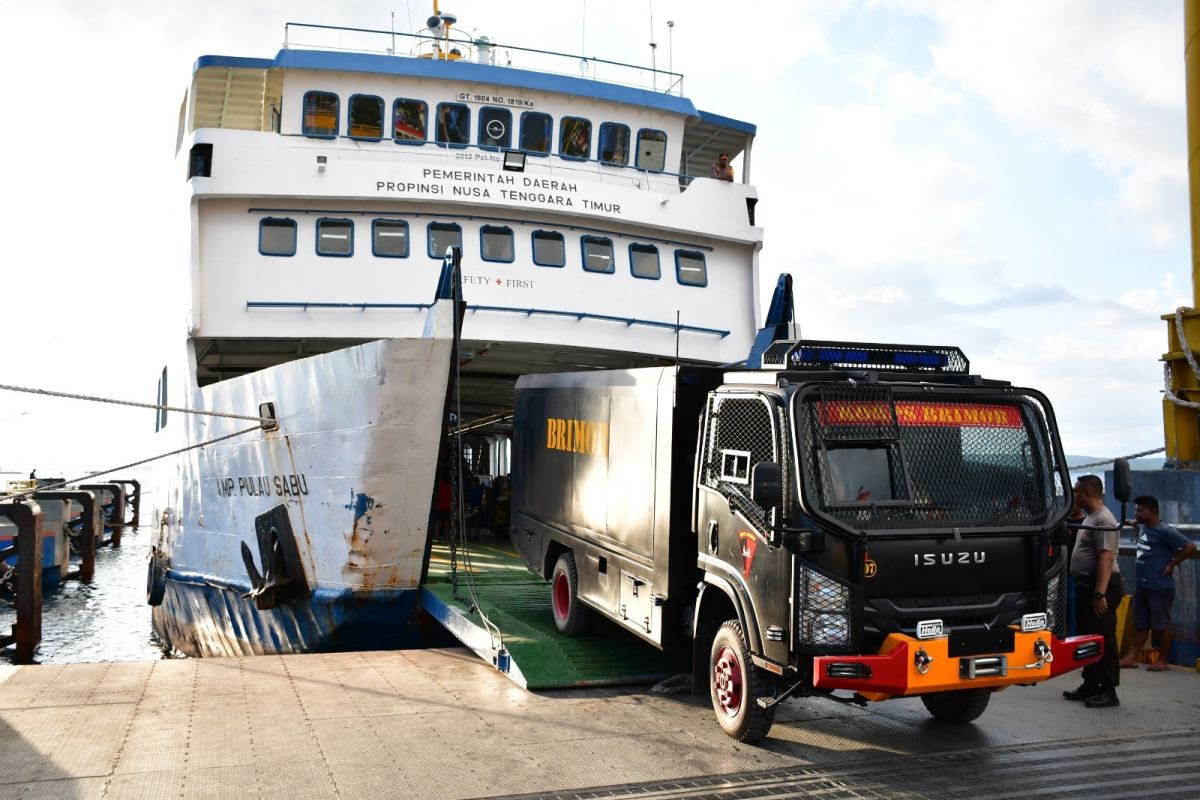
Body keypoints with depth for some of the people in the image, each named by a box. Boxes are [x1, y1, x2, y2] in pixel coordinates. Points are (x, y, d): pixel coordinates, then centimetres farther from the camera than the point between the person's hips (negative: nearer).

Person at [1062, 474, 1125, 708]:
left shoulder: (1103, 520, -17)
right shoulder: (1089, 518, 16)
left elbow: (1106, 559, -24)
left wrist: (1100, 594, -27)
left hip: (1100, 586, -11)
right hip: (1085, 585, 11)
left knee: (1103, 639, -5)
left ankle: (1108, 691, 0)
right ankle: (1090, 685, 24)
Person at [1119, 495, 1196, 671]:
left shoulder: (1164, 531, -16)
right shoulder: (1142, 527, 9)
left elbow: (1190, 547, -17)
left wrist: (1172, 565, -13)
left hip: (1160, 587, -8)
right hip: (1141, 585, 8)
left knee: (1162, 625, 3)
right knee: (1140, 624, 11)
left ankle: (1162, 660, 12)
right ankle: (1133, 657, 15)